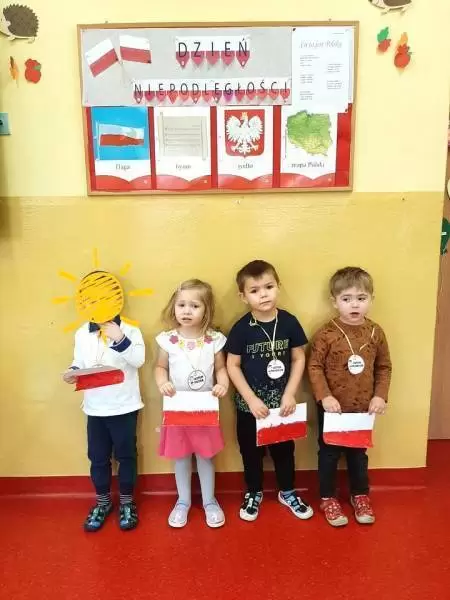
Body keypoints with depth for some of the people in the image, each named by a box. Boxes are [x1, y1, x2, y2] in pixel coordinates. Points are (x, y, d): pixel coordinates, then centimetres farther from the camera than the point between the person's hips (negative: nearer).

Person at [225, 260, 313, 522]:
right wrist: (252, 399, -14)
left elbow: (299, 359, -3)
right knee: (251, 450, 16)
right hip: (250, 404, -1)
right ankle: (254, 493, 39)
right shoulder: (241, 328, -14)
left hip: (282, 402, 2)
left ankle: (287, 492, 42)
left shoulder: (289, 322, -9)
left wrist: (290, 394, -10)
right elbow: (232, 366, -9)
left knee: (284, 449, 19)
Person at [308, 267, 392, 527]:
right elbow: (314, 367, -12)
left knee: (359, 453, 21)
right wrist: (324, 396, -20)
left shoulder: (376, 332, -5)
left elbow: (384, 367, 3)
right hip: (333, 409, -3)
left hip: (363, 409, 3)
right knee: (329, 453, 14)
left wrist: (381, 396, -5)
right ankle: (328, 498, 33)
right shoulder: (326, 334, -17)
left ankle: (360, 495, 42)